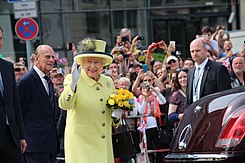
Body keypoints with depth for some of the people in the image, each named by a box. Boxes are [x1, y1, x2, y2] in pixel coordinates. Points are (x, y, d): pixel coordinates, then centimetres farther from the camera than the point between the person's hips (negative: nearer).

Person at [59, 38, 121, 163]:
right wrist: (73, 83, -37)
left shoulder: (108, 81, 11)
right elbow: (64, 105, -22)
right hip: (81, 142, -5)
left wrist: (116, 116, 1)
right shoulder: (72, 79, -5)